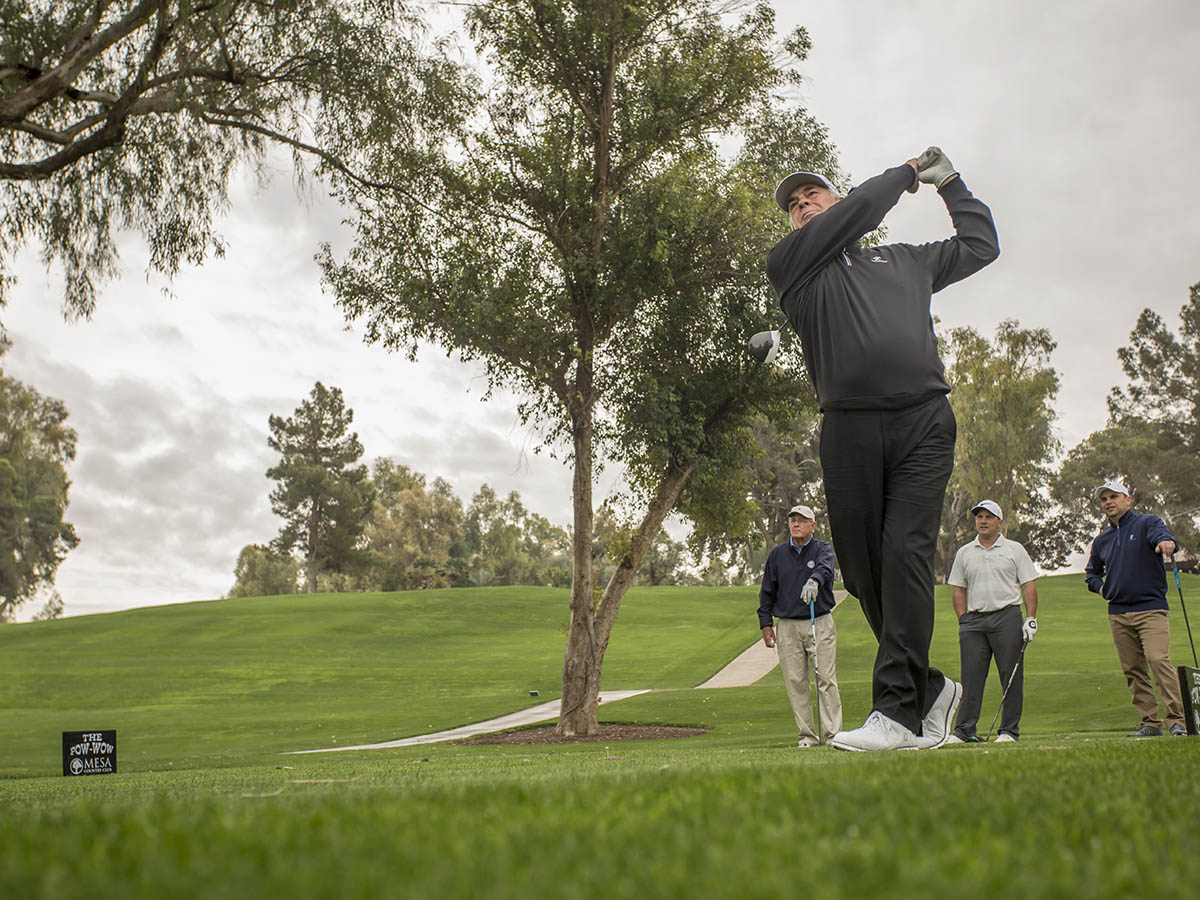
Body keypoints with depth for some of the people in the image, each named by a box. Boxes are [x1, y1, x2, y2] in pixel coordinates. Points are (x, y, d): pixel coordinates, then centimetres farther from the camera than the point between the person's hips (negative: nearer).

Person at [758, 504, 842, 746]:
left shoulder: (823, 550, 2)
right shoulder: (777, 554, 10)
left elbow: (825, 568, -22)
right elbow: (767, 591, 15)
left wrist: (814, 581, -44)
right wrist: (765, 623, 8)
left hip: (820, 624, -2)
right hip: (787, 627, 2)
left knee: (826, 679, -6)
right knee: (795, 682, 1)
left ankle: (833, 733, -3)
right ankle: (807, 735, 7)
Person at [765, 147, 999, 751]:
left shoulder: (906, 260, 27)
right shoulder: (788, 265, 17)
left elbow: (980, 244, 39)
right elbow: (860, 209, 6)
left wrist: (948, 181, 40)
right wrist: (907, 174, 21)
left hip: (923, 422, 0)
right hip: (849, 428, 0)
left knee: (906, 553, -14)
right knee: (862, 568, -1)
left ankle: (896, 710, -16)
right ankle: (929, 689, 17)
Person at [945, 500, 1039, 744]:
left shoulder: (1015, 550, 8)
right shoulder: (964, 553, 14)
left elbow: (1029, 586, 5)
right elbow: (958, 590, 14)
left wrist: (1031, 619, -5)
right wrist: (963, 621, 4)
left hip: (1007, 616, -2)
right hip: (974, 619, 2)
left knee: (1011, 676, -3)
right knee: (971, 676, -2)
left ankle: (1009, 730, 3)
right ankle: (964, 730, -1)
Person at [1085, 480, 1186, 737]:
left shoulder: (1147, 523, 2)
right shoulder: (1102, 539, 17)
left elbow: (1162, 535, -22)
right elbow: (1091, 571, 32)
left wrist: (1166, 542, -46)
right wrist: (1100, 587, 10)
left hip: (1150, 608, -5)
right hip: (1118, 613, 5)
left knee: (1159, 660, -19)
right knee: (1133, 670, 4)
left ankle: (1175, 718, -16)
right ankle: (1150, 722, 9)